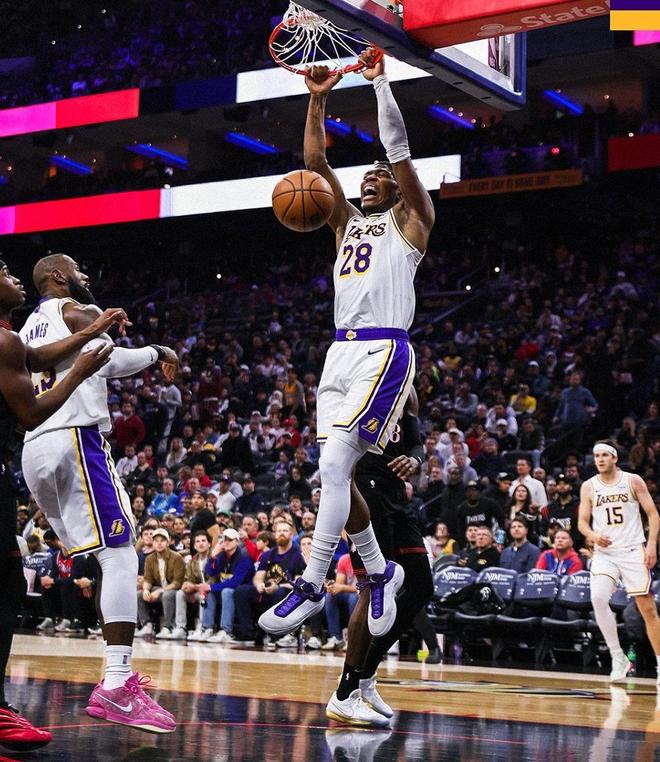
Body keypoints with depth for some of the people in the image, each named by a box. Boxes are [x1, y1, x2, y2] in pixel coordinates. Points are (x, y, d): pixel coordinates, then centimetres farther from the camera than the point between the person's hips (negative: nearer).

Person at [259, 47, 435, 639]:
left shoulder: (410, 222, 7)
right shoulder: (348, 222, 23)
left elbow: (400, 150, -3)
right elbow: (315, 160, 19)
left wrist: (380, 80, -1)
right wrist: (318, 99, 11)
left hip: (384, 352, -7)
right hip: (342, 352, 7)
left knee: (335, 463, -18)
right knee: (335, 472, 4)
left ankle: (311, 587, -16)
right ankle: (381, 572, 20)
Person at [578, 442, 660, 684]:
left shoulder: (633, 481, 1)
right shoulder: (588, 487, 6)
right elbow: (582, 521, 8)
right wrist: (593, 535, -14)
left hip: (633, 551, -1)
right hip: (604, 553, 1)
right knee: (598, 598, -23)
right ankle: (618, 658, -11)